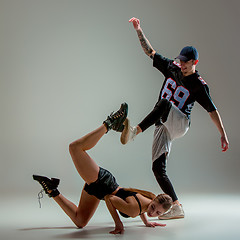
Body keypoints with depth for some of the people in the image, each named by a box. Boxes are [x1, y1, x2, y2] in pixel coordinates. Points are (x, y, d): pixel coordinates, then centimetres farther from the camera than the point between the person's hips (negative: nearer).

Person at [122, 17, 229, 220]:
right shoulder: (172, 68, 6)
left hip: (180, 123, -5)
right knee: (158, 168, -2)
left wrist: (223, 134, -8)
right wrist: (139, 31, -1)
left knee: (165, 104, -37)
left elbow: (212, 110, -4)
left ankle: (135, 131, -51)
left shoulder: (199, 85, -6)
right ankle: (177, 208, 6)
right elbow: (150, 51, 8)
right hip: (164, 126, 6)